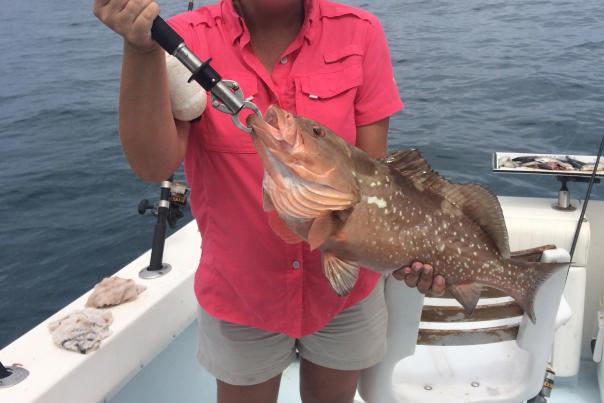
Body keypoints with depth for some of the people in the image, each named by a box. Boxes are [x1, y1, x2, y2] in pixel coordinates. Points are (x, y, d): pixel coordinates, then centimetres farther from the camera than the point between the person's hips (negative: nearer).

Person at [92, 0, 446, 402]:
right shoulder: (189, 39, -14)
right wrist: (142, 47, -40)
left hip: (345, 284, 2)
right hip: (241, 290, -1)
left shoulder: (359, 33, -12)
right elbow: (155, 165, -28)